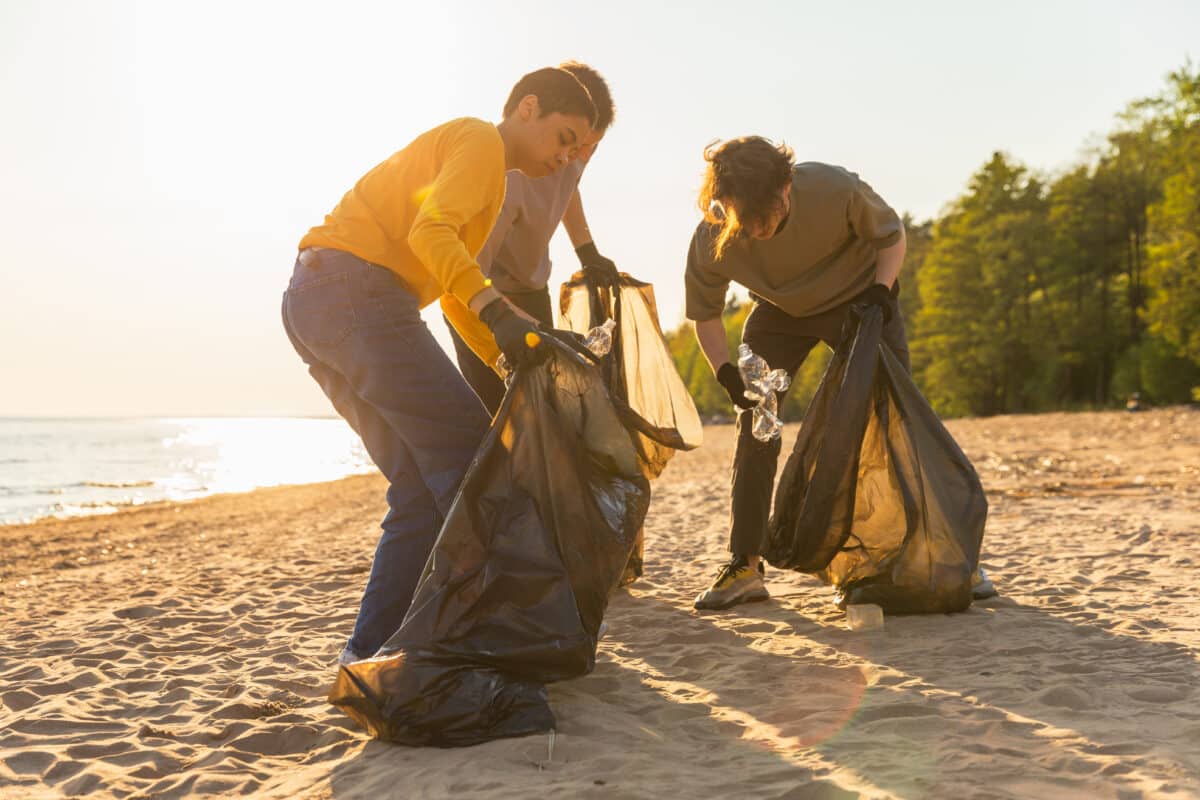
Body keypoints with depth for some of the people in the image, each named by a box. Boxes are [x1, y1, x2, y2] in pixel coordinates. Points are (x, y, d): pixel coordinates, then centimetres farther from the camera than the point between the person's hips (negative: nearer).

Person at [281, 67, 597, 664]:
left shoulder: (455, 146, 31)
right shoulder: (482, 140, 0)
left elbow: (453, 295, 29)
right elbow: (430, 231, -19)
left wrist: (515, 360, 18)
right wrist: (497, 311, -30)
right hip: (355, 287, -10)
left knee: (422, 486, 7)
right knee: (470, 455, -11)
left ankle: (372, 650, 6)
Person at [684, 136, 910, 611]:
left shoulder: (837, 190, -34)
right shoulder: (710, 241, -28)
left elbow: (891, 235, -12)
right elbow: (704, 314, -11)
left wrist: (881, 291, -28)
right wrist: (727, 372, -26)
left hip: (858, 300, -1)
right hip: (781, 312, 2)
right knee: (755, 423, -9)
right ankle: (745, 565, -3)